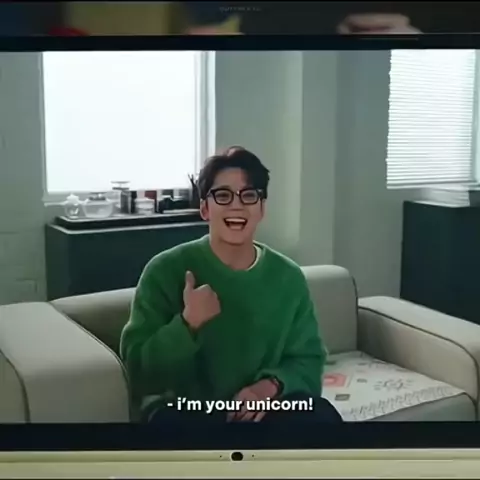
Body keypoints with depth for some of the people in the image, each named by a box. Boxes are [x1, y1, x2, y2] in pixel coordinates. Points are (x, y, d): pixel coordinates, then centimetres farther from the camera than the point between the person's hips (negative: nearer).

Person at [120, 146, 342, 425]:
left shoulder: (288, 277, 0)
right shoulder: (166, 271, -9)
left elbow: (308, 358, 6)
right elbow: (138, 368, -10)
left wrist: (271, 385, -15)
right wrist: (188, 323, -27)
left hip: (262, 406, 3)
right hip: (184, 407, -2)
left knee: (322, 416, -26)